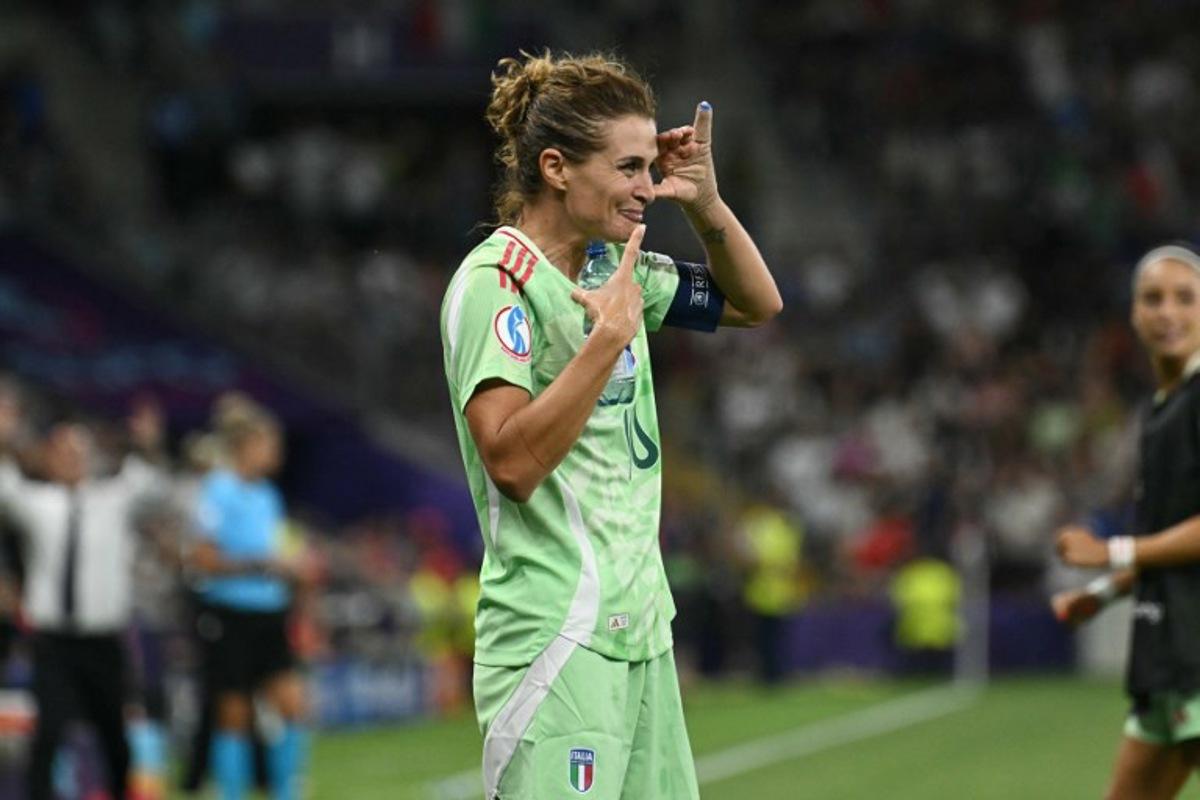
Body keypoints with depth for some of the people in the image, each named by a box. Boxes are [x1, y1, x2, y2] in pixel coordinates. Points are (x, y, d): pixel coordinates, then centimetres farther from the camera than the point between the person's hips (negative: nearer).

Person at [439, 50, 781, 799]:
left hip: (640, 636, 8)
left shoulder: (614, 268, 13)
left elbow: (756, 303, 25)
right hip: (557, 643, -8)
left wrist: (705, 203, 9)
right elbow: (512, 461, -21)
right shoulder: (494, 280, -11)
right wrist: (609, 338, -23)